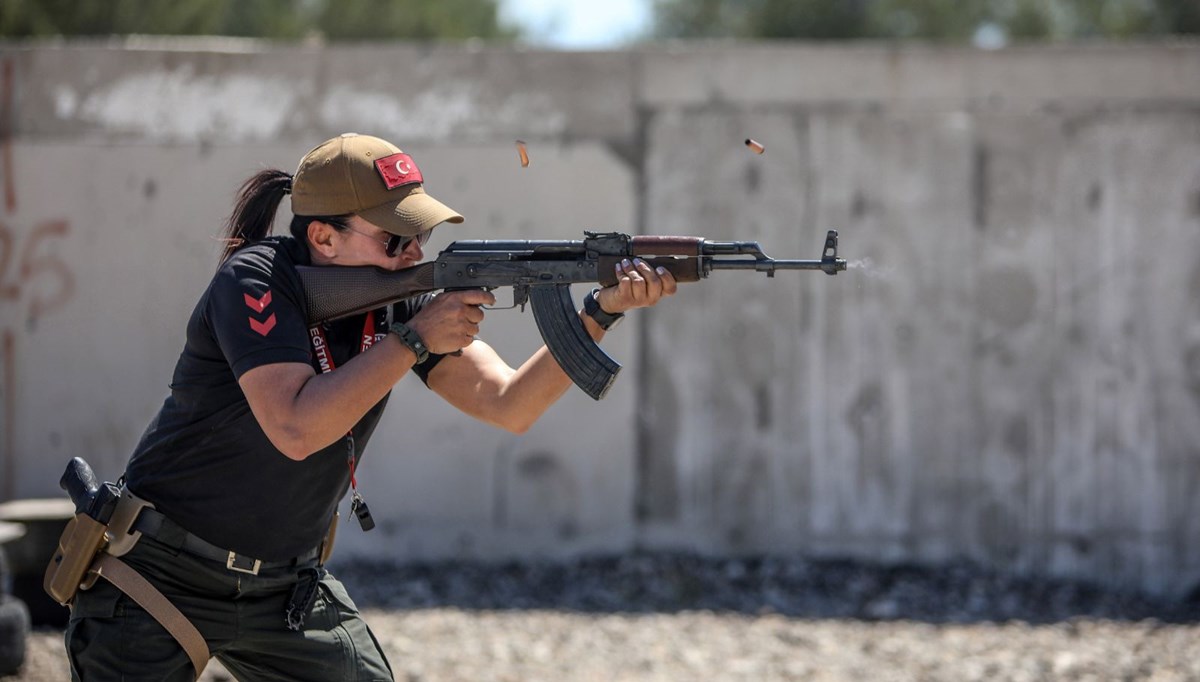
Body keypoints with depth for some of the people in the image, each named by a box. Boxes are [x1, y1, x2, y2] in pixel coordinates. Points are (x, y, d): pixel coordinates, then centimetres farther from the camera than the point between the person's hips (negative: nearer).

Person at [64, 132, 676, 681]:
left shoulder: (401, 299, -2)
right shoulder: (256, 281, -20)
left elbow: (507, 405, -9)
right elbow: (295, 429, -32)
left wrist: (602, 313, -21)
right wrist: (415, 339, -29)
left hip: (284, 587, 6)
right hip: (162, 579, -6)